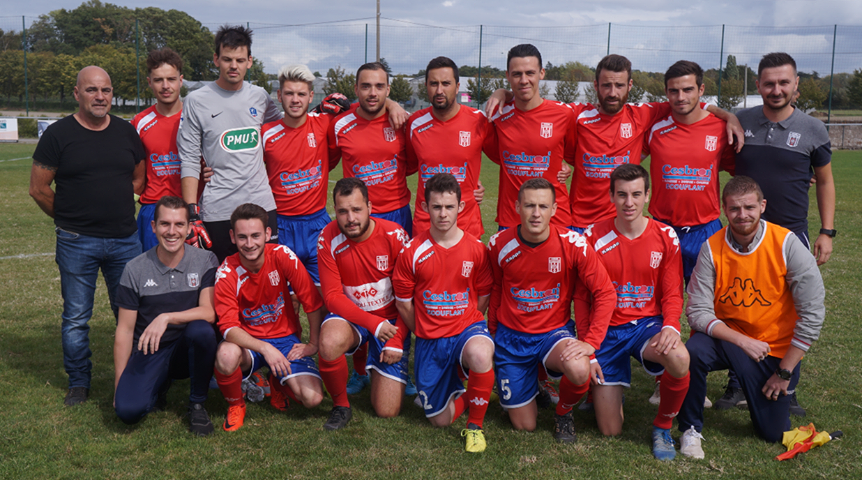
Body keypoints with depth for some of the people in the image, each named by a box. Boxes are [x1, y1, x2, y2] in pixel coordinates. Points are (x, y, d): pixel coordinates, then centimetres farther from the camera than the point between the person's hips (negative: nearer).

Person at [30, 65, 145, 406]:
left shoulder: (127, 132, 6)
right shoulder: (59, 134, -4)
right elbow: (38, 189, -1)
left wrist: (118, 209, 10)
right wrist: (70, 219, 6)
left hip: (125, 240, 3)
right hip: (77, 243, -3)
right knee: (76, 318, 7)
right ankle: (78, 383, 22)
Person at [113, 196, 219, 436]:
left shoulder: (205, 261, -5)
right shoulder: (135, 269, -4)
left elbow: (209, 312, -15)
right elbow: (125, 329, 0)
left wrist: (167, 318, -30)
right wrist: (119, 385, -3)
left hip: (188, 352, 0)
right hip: (148, 354, 1)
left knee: (201, 330, -35)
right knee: (128, 409, -25)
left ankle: (197, 404, -9)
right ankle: (159, 387, 14)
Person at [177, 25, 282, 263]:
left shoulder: (259, 96, 10)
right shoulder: (197, 101, 0)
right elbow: (189, 162, -2)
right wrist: (193, 214, -10)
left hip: (262, 206, 3)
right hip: (217, 212, -3)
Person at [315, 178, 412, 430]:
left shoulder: (394, 235, -16)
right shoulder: (328, 239, -15)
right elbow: (332, 296, -14)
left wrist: (396, 339, -13)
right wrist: (372, 323, -25)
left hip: (391, 321, 0)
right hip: (350, 316, 0)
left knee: (387, 411, -5)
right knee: (330, 343, -39)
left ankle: (370, 360, 28)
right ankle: (341, 406, -9)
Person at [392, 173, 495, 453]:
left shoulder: (476, 249, -6)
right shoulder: (412, 252, -7)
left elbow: (482, 297, 5)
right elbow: (403, 303, 3)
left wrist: (467, 329, 3)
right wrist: (424, 334, 8)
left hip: (467, 327, -1)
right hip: (430, 340, 1)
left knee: (480, 354, -40)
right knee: (440, 420, 5)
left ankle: (475, 425, -15)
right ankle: (456, 385, 40)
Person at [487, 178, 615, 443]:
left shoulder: (572, 243, -16)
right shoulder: (500, 244, -11)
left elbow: (605, 293, -13)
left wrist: (590, 342, -22)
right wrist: (492, 333, 15)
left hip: (555, 331, -1)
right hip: (511, 336, 1)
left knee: (579, 370, -36)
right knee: (524, 425, 4)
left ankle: (563, 412, 1)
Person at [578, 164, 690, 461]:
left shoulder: (665, 237, -2)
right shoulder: (593, 237, -6)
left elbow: (672, 294, 2)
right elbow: (582, 298, -1)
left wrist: (670, 326, -20)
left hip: (647, 324, 1)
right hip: (607, 330, -1)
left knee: (679, 357, -36)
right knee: (610, 431, -3)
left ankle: (663, 426, -7)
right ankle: (598, 386, 34)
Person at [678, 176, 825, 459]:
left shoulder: (787, 244, -15)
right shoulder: (712, 248, -11)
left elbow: (813, 312, -13)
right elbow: (698, 311, -12)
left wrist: (785, 372, -12)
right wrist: (742, 341, -25)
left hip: (775, 348, 0)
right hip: (725, 338, 0)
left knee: (773, 434, 3)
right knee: (691, 353, -33)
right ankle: (691, 428, -8)